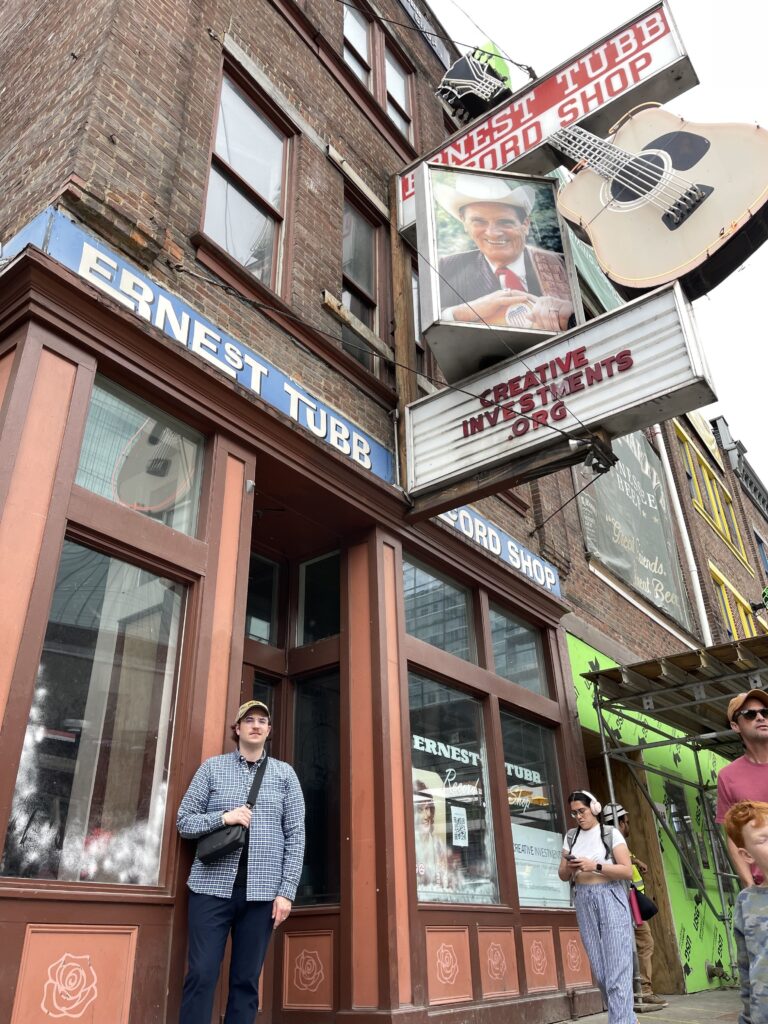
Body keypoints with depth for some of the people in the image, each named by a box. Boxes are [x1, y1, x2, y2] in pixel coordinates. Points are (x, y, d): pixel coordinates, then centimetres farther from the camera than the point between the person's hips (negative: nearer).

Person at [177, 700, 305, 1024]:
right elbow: (183, 821, 5)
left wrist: (286, 891, -4)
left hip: (262, 890, 1)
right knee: (201, 976, -2)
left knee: (246, 981, 7)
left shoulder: (285, 774, 7)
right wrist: (223, 818, -12)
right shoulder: (212, 767, 6)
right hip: (213, 886, -1)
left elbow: (295, 837, 4)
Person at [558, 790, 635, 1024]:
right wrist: (569, 867, -10)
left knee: (617, 966, -7)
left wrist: (595, 866, -19)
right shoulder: (571, 837, 11)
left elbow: (627, 871, -8)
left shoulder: (611, 833, -2)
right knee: (599, 968, 9)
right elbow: (562, 875, 13)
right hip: (584, 901, 5)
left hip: (610, 899, -5)